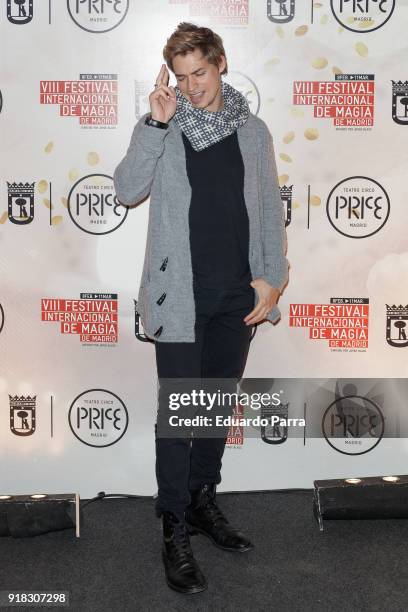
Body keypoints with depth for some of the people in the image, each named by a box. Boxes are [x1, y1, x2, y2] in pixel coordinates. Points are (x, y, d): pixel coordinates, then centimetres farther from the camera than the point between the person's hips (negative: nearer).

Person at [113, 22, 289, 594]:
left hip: (238, 295, 3)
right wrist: (156, 123, -20)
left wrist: (272, 277, 1)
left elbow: (270, 210, 9)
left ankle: (204, 501, 31)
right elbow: (128, 190, -15)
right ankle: (176, 532, 7)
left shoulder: (253, 130, 8)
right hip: (180, 295, -3)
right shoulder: (163, 128, 0)